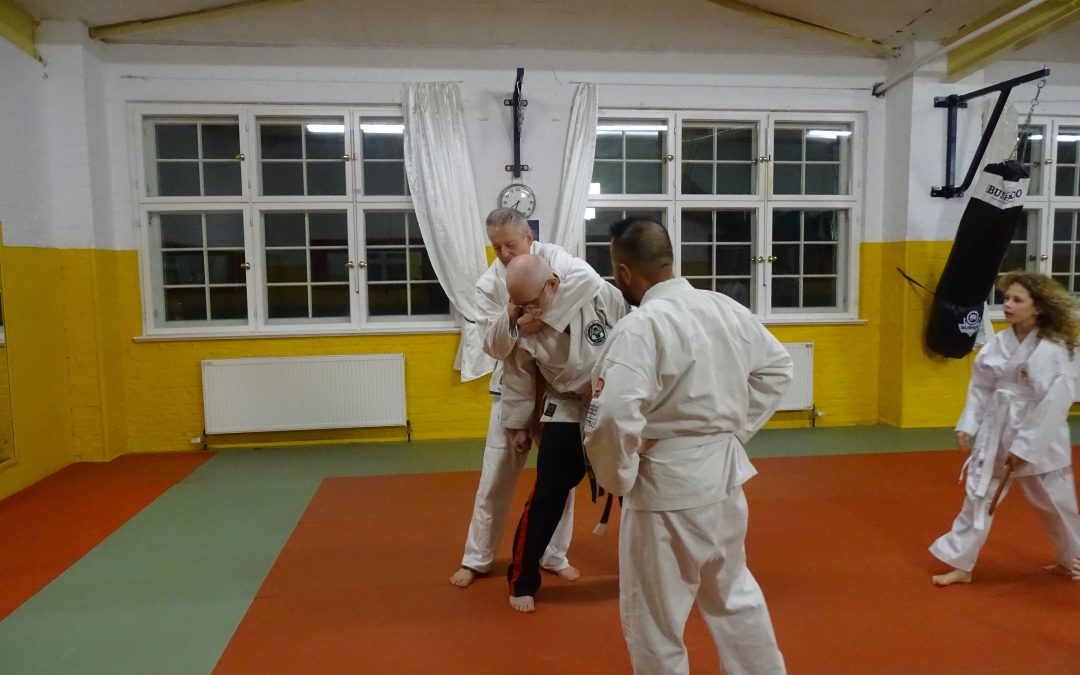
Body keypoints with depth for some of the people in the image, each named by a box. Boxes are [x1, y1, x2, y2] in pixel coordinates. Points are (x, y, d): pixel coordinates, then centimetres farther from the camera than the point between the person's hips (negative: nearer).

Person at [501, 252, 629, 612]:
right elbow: (519, 378, 1)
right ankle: (522, 580, 16)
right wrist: (517, 425, 10)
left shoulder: (602, 296, -23)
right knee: (547, 495, -3)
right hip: (567, 412, 0)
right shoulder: (526, 325, -14)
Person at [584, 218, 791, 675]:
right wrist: (734, 429, 13)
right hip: (724, 475, 8)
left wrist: (617, 478, -12)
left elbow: (613, 419, -31)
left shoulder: (640, 328, -22)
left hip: (668, 485, -8)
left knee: (653, 619, 12)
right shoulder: (727, 308, 3)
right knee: (734, 593, 28)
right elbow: (777, 369, 15)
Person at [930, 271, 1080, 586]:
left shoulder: (1053, 350, -17)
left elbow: (1054, 404, -20)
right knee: (978, 496, 8)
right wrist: (968, 425, -1)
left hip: (1039, 436, -5)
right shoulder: (999, 343, 0)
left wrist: (1024, 448, -19)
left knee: (1055, 503, 14)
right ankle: (961, 564, 18)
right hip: (996, 430, 5)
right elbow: (980, 386, 7)